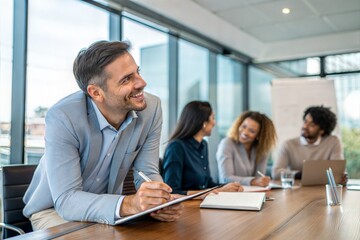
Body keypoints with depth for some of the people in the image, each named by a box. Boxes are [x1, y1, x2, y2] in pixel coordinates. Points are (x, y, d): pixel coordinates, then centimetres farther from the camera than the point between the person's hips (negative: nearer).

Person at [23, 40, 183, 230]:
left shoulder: (151, 108, -17)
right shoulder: (62, 118, -28)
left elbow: (147, 173, -10)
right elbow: (66, 200, -30)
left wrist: (162, 201, -32)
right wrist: (129, 204, -46)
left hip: (109, 206, 3)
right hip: (54, 209, -3)